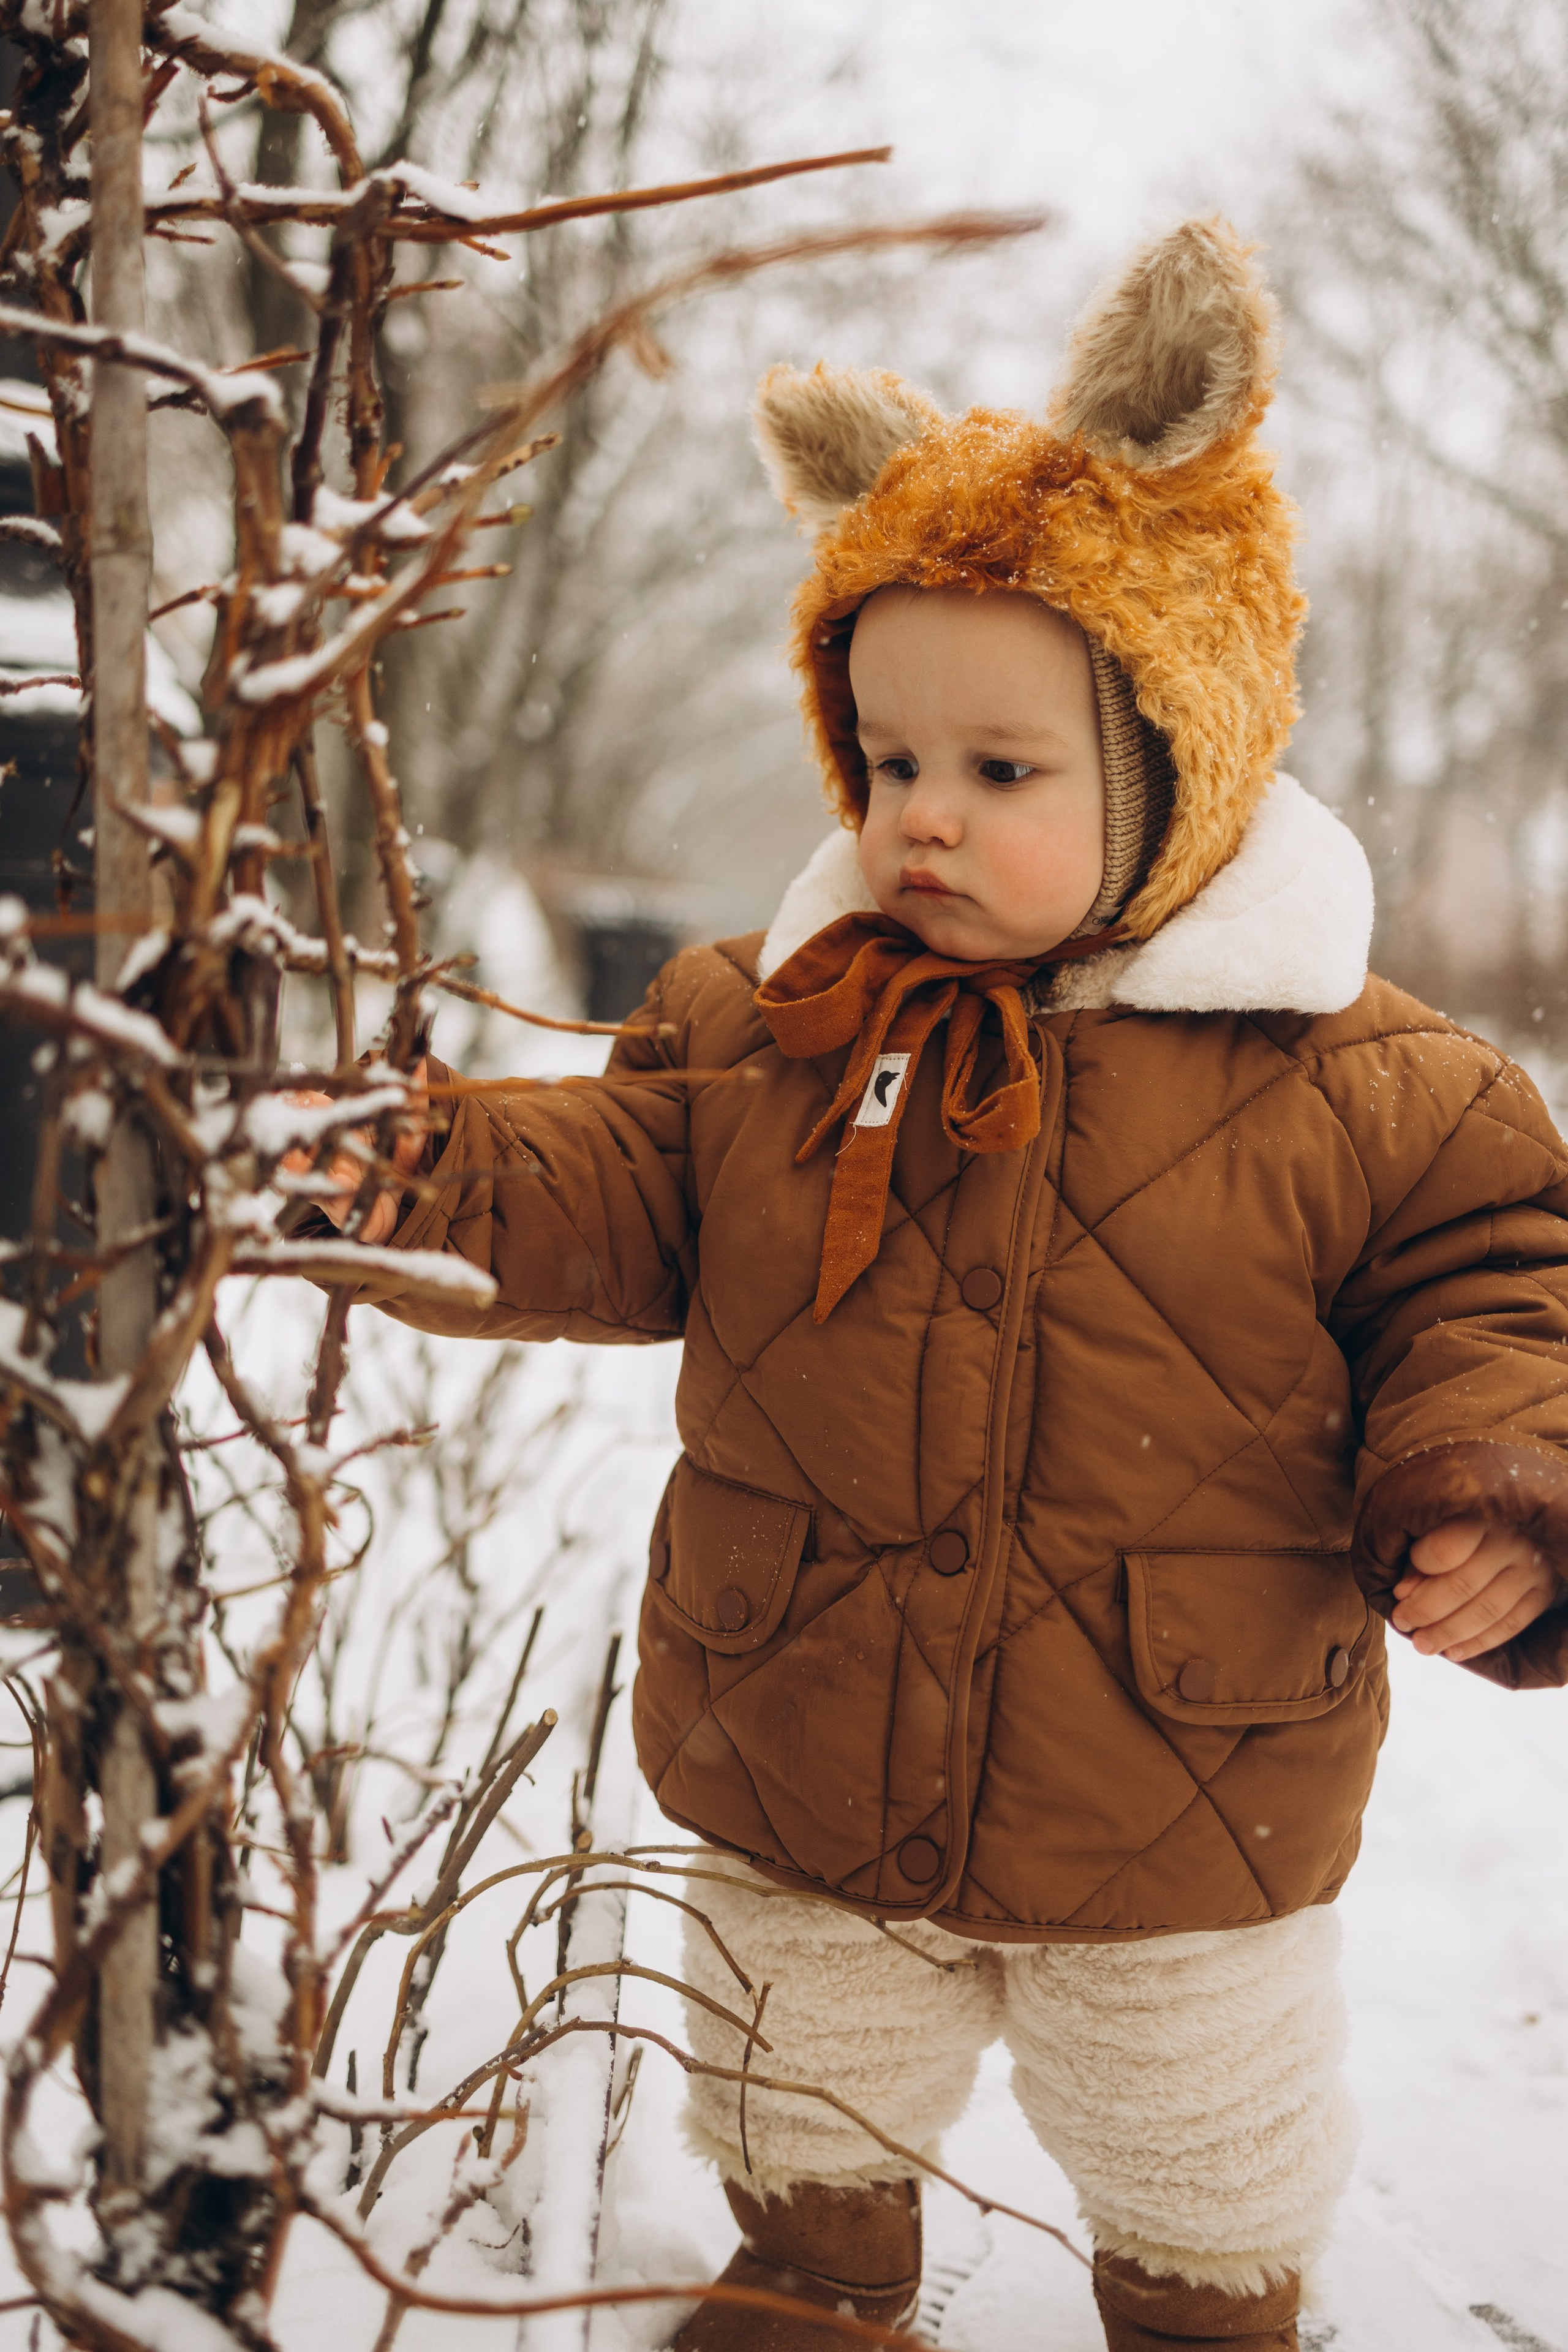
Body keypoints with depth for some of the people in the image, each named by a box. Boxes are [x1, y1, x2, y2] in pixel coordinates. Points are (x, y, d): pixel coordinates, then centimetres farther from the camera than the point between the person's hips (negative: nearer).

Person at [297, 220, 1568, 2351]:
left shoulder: (1344, 1081, -12)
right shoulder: (770, 1024, -5)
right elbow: (623, 1185, -5)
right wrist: (445, 1176, -23)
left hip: (1183, 1849, -1)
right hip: (798, 1804, 2)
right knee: (801, 2152, 25)